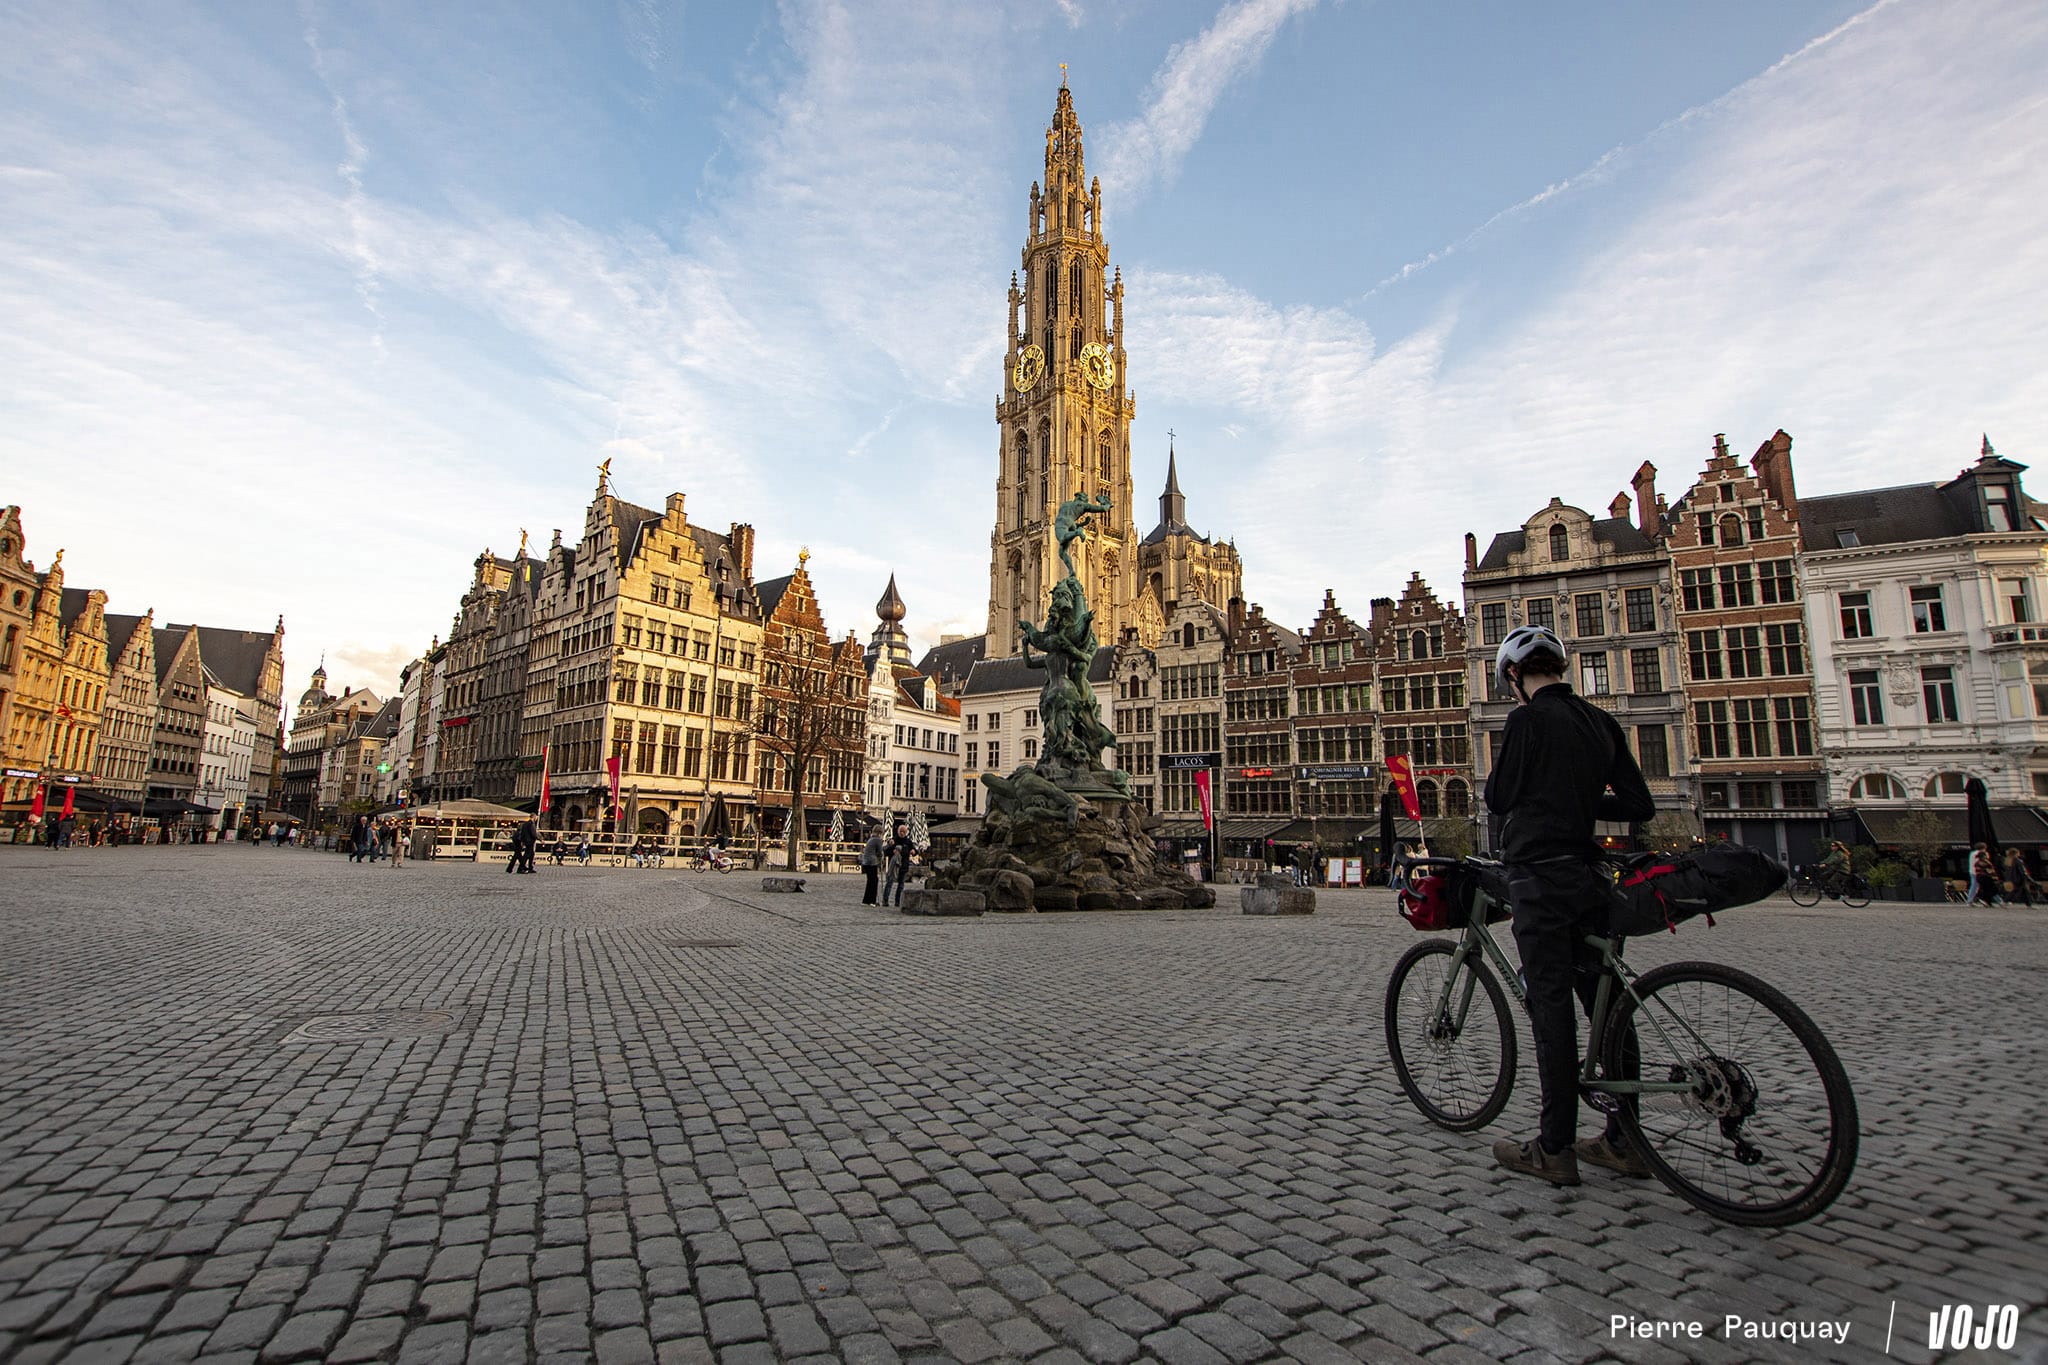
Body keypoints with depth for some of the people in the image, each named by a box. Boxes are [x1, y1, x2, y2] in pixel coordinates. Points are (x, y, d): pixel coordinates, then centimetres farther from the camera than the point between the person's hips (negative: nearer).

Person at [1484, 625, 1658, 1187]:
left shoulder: (1528, 719, -10)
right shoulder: (1600, 722, 11)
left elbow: (1499, 798, -5)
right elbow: (1640, 805, 11)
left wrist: (1496, 774, 14)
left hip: (1540, 876, -8)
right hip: (1588, 876, 8)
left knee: (1551, 1009, -3)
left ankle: (1555, 1150, 5)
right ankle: (1625, 1141, 22)